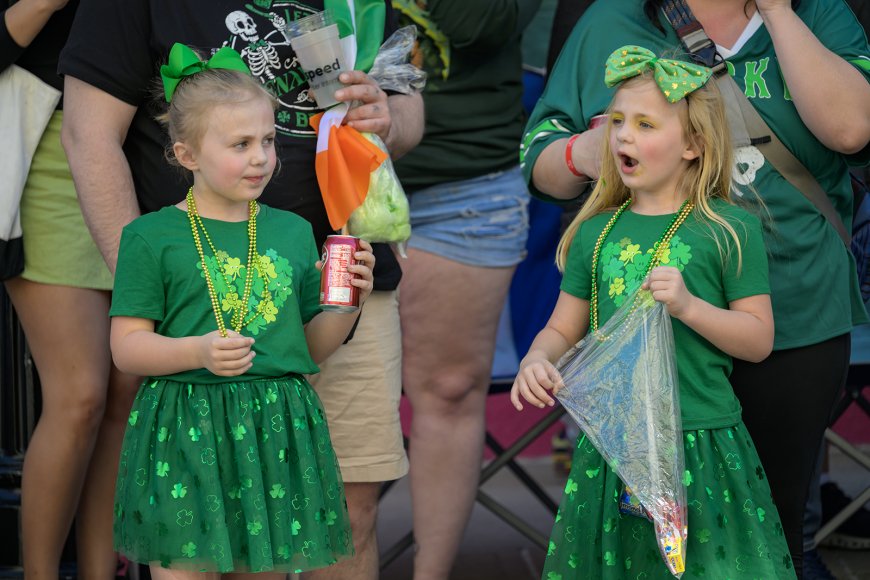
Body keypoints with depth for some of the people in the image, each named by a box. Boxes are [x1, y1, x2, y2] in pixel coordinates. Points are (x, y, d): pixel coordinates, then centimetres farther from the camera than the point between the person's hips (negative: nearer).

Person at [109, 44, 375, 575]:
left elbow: (314, 347, 14)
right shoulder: (151, 237, -3)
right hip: (183, 435, -4)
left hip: (276, 436, 4)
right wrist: (198, 352, -20)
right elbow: (126, 346, -4)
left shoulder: (293, 232, 10)